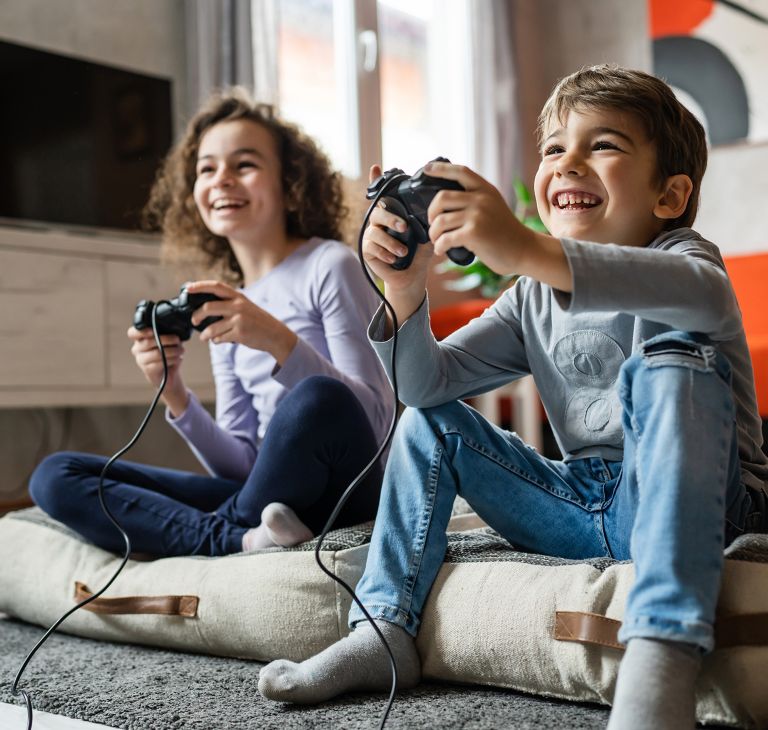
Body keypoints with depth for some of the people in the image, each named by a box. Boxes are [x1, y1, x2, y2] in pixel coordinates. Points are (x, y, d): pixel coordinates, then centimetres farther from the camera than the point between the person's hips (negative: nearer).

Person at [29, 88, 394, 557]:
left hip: (350, 495, -5)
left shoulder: (330, 265, -2)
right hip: (268, 498, 5)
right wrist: (177, 398, -8)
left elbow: (376, 422, -11)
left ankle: (225, 530, -11)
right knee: (55, 477, -4)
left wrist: (280, 341, -23)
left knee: (320, 398, -39)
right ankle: (243, 540, -21)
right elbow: (242, 465, 10)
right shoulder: (223, 312, 15)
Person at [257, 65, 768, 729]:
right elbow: (426, 382, 2)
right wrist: (406, 290, -19)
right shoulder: (534, 301, 11)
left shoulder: (684, 254, -6)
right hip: (584, 510, 6)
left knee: (671, 355, -32)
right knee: (432, 420, 4)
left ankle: (662, 650, -44)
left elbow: (707, 294, -35)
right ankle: (384, 630, 1)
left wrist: (529, 252, -47)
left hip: (692, 502, -5)